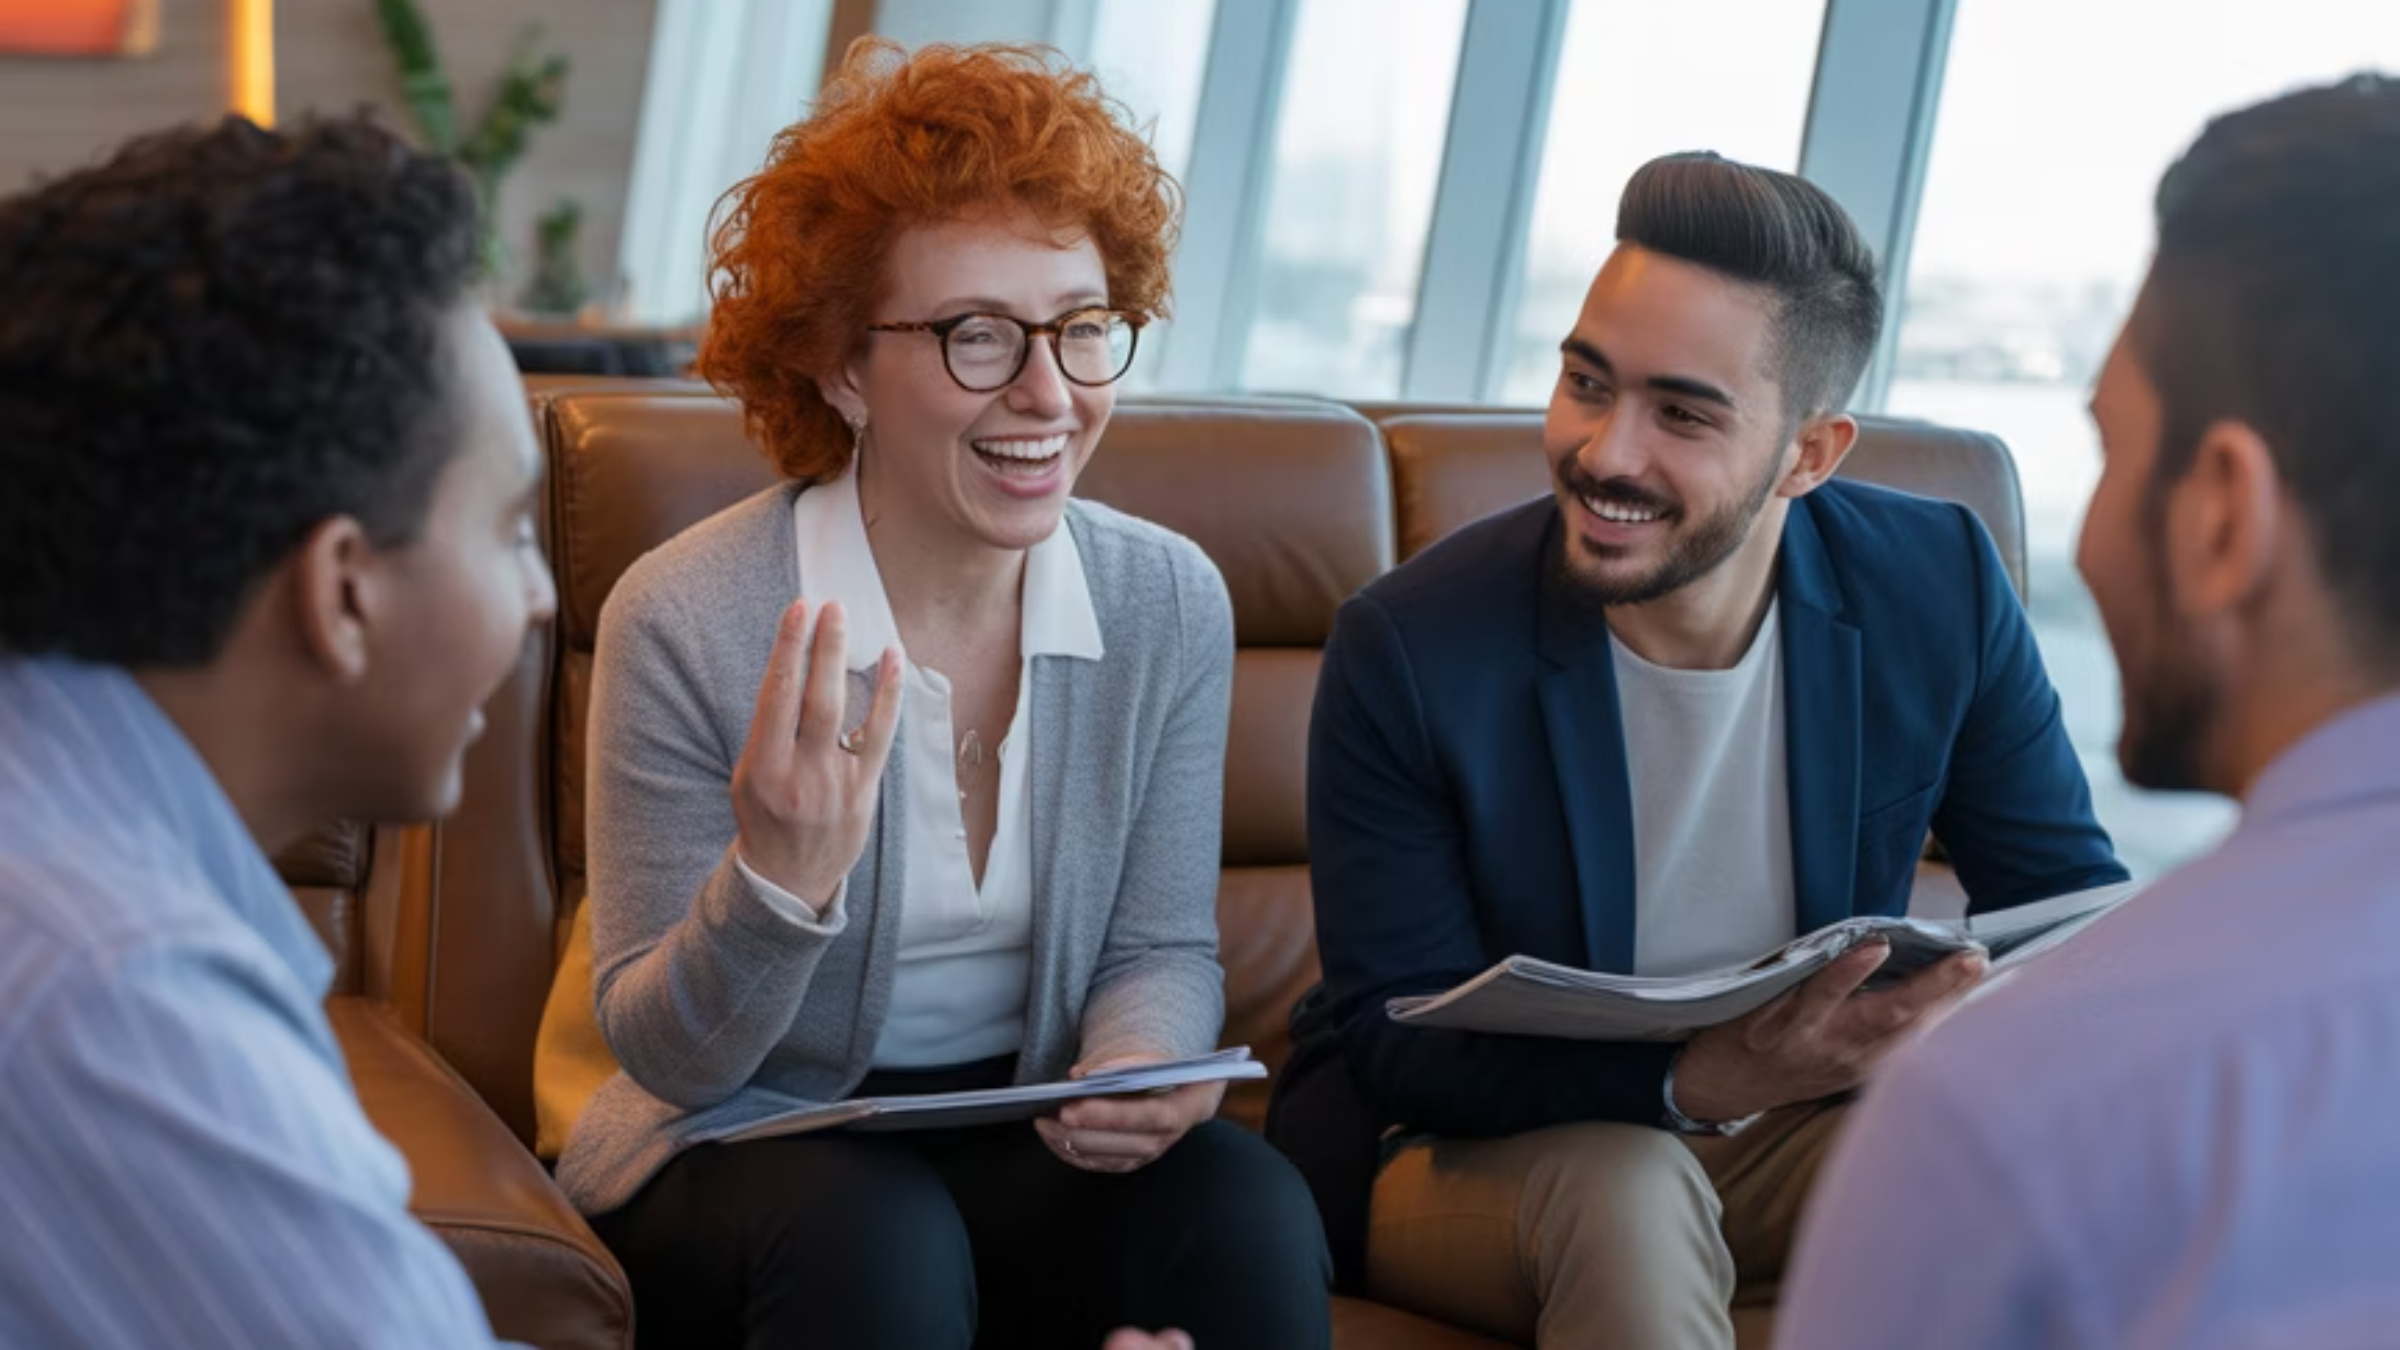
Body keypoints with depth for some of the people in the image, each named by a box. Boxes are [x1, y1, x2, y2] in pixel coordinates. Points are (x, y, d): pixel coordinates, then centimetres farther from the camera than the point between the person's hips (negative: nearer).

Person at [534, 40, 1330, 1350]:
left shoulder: (1173, 607, -4)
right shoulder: (684, 623, -16)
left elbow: (1161, 946, 5)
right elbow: (662, 1054, -11)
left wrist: (1138, 1067, -20)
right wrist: (777, 884, -33)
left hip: (1028, 1144, 3)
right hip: (740, 1146, -3)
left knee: (1244, 1201, -28)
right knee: (874, 1236, -36)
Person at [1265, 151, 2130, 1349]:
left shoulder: (1939, 589, -9)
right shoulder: (1407, 652, -19)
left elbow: (2070, 900, 0)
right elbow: (1392, 1035, -17)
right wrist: (1698, 1081, -35)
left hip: (1797, 1122, 4)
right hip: (1459, 1149, -4)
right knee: (1624, 1197, -37)